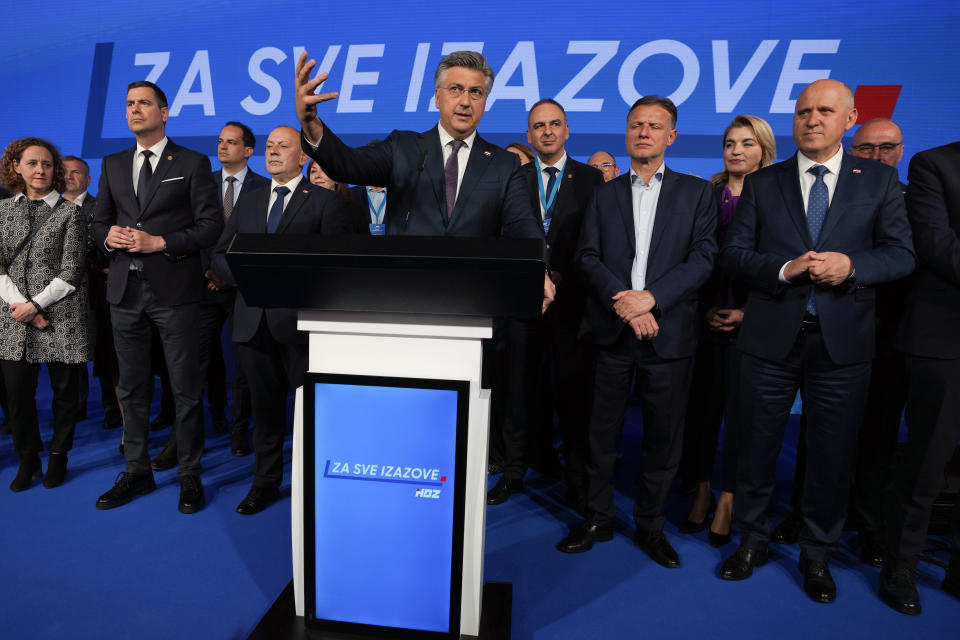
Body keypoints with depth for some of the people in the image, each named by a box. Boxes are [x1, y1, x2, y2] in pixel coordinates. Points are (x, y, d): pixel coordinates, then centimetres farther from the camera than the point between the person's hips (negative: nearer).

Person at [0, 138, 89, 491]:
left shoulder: (70, 213, 2)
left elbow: (71, 272, -4)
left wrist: (35, 305, -10)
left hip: (61, 316, -2)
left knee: (64, 390, 5)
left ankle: (58, 457, 22)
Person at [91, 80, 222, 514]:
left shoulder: (193, 163, 2)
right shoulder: (113, 165, 17)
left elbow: (211, 225, -5)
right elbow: (98, 221, 19)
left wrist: (159, 242, -15)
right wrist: (108, 236, -4)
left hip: (174, 290, -5)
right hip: (126, 290, 5)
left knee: (186, 390, 0)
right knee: (132, 388, 12)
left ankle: (190, 477, 14)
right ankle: (137, 472, 27)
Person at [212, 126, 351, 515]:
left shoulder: (325, 201, 3)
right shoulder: (248, 201, 18)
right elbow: (220, 255, 16)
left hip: (300, 320, -4)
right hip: (253, 320, 5)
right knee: (265, 405, 14)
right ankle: (265, 482, 29)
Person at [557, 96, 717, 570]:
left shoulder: (696, 192, 10)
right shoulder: (604, 194, 14)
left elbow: (703, 257, -2)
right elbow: (587, 257, 3)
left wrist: (651, 296, -15)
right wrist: (621, 299, -13)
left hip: (668, 330, 0)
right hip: (611, 330, 1)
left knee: (663, 435, 7)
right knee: (602, 430, 7)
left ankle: (651, 525, 25)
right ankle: (598, 518, 24)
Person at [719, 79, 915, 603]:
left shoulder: (878, 180, 6)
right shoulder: (762, 183, 6)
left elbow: (902, 254, 1)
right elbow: (732, 255, -1)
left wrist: (851, 264, -19)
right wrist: (784, 268, -18)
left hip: (842, 342, 0)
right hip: (770, 340, 0)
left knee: (832, 456, 10)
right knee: (756, 448, 10)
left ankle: (817, 556, 31)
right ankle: (751, 542, 31)